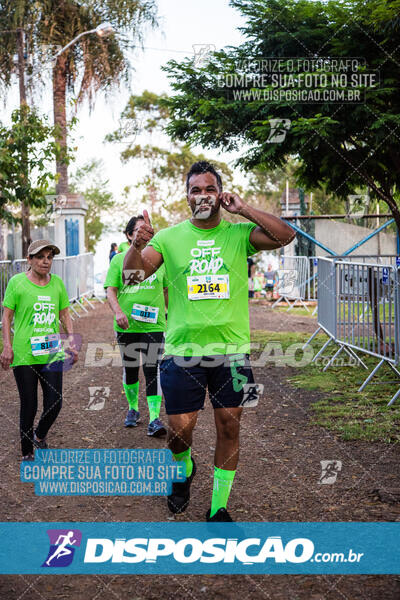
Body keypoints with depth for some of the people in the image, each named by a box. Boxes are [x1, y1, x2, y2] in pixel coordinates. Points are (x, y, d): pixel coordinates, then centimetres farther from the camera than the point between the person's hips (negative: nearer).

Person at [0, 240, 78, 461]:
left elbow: (64, 315, 16)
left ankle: (40, 436, 34)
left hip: (52, 353, 3)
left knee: (54, 403, 3)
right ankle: (27, 453, 22)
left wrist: (72, 340, 7)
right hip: (24, 355, -3)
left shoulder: (57, 283, 7)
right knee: (29, 406, 3)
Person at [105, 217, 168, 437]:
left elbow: (168, 289, 16)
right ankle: (133, 409, 32)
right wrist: (117, 311, -20)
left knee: (153, 370, -8)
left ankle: (154, 419, -9)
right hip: (126, 326, 1)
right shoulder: (119, 259, 3)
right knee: (129, 369, 12)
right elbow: (110, 290, -3)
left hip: (153, 325, -1)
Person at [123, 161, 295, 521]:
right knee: (180, 430, 0)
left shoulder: (239, 233, 2)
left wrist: (243, 210, -13)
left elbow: (286, 236, -10)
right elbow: (134, 274, -4)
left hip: (231, 348, 1)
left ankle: (219, 508, 21)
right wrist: (137, 245, -25)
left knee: (229, 427, 5)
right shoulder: (170, 237, 3)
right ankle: (184, 468, 36)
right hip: (182, 349, 0)